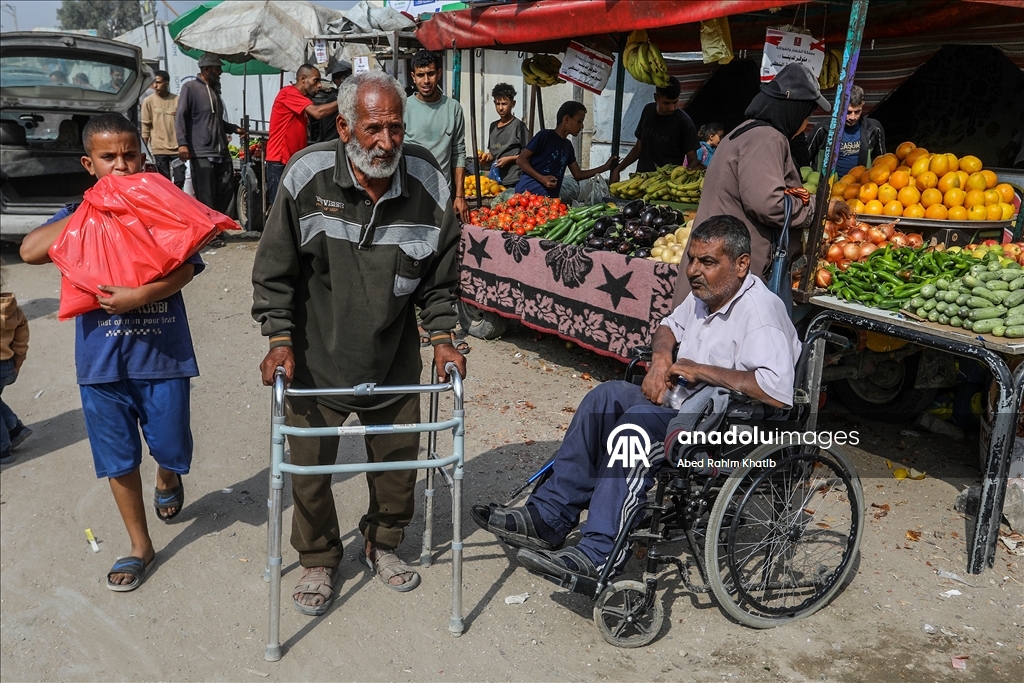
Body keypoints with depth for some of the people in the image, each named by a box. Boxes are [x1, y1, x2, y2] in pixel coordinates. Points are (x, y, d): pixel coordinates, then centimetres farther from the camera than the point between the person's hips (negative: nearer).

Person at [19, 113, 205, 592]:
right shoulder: (77, 217, 4)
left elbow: (184, 268, -13)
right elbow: (30, 251, -13)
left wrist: (139, 296, -28)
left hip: (162, 353, -1)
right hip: (101, 359, 2)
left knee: (171, 448, 9)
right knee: (119, 459, 11)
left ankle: (167, 479, 48)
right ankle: (139, 546, 28)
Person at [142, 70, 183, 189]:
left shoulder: (177, 100, 5)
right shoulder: (148, 101, 1)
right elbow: (145, 126, 1)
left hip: (177, 147, 1)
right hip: (159, 148, -1)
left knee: (180, 179, 1)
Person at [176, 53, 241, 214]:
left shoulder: (215, 90, 22)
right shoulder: (190, 87, 1)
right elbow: (180, 117, -7)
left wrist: (234, 128, 16)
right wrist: (182, 143, -18)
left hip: (222, 152, 7)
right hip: (201, 153, -7)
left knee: (227, 190, 6)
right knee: (206, 198, -6)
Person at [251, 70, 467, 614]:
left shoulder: (428, 182, -10)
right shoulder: (308, 176, -15)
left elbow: (441, 275, 2)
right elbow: (275, 268, -6)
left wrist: (442, 337, -5)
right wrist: (280, 339, -12)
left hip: (394, 359, 2)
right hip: (315, 358, -1)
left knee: (398, 458, 15)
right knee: (310, 464, 10)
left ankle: (383, 544, 43)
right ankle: (318, 561, 36)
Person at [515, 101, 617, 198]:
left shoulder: (568, 146, 17)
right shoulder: (545, 135, -5)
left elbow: (578, 175, 22)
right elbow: (521, 160, -8)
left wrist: (605, 167, 15)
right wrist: (542, 178, -19)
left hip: (550, 198, 7)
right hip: (528, 193, -7)